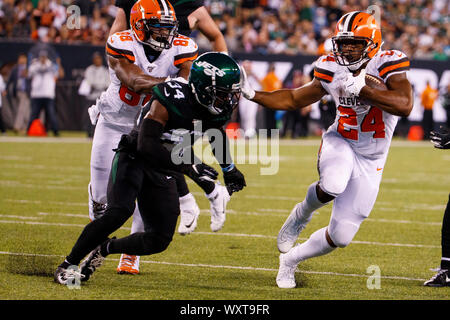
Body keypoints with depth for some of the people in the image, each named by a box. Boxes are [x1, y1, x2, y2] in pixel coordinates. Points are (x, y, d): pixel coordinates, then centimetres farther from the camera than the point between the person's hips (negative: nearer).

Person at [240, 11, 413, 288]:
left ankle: (291, 259, 27)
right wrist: (252, 94, -1)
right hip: (340, 143, 1)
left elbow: (404, 106, -33)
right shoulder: (332, 71, -4)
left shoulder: (386, 65, -16)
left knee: (340, 237, 0)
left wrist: (360, 90, -36)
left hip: (370, 160, -1)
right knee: (332, 186, -38)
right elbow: (294, 99, 9)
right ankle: (301, 216, -4)